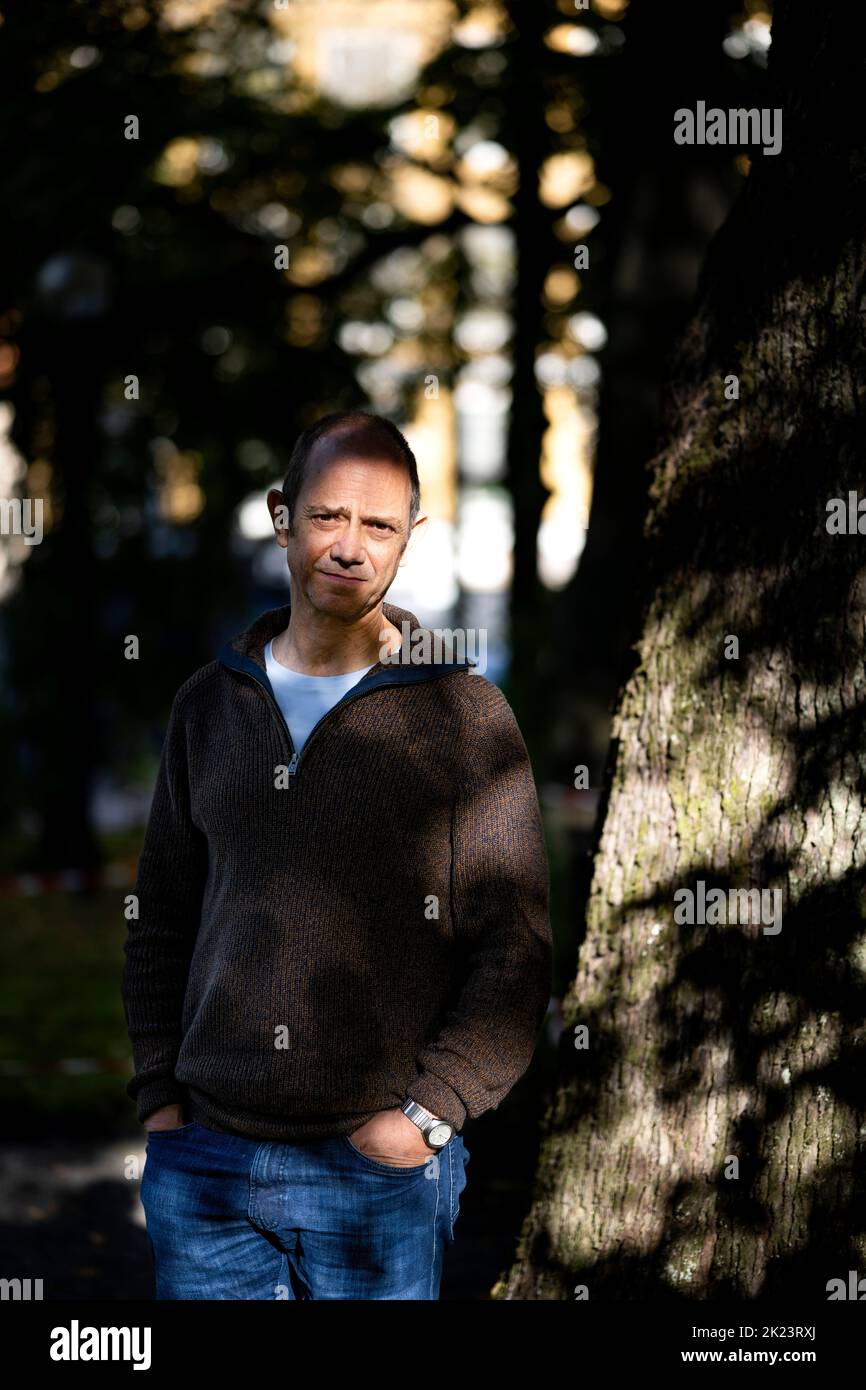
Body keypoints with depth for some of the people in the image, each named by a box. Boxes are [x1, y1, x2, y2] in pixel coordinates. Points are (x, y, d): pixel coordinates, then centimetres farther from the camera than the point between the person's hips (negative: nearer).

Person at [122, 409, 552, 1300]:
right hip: (204, 1162, 3)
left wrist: (427, 1113, -10)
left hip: (381, 1171, -3)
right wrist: (159, 1094, 6)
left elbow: (515, 949, -3)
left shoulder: (465, 716, -1)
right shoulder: (210, 705, 10)